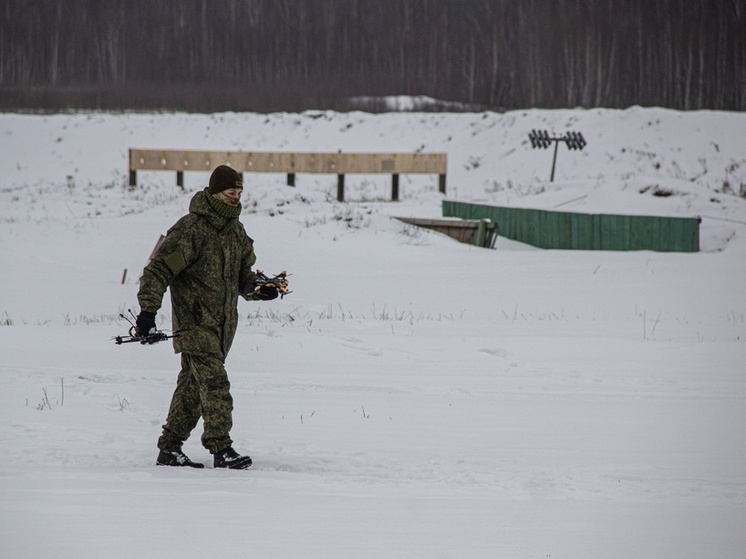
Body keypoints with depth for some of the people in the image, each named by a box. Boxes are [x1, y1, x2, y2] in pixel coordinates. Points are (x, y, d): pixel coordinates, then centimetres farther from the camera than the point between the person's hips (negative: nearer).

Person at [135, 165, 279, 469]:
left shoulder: (235, 230, 12)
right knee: (214, 383, -16)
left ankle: (169, 448, 17)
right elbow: (158, 269, -15)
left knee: (193, 385, 11)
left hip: (223, 324, 8)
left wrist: (255, 288, 2)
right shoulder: (191, 228, -14)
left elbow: (243, 271, 24)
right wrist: (148, 310, -23)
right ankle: (221, 449, -17)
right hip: (195, 321, -8)